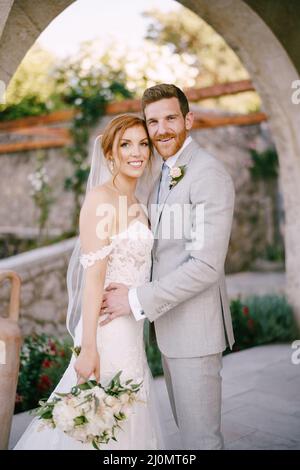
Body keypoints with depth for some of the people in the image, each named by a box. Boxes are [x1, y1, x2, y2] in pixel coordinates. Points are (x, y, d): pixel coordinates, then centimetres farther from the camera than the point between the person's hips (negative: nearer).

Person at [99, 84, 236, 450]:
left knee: (200, 436, 5)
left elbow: (207, 265, -23)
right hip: (168, 322, 9)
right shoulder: (164, 175, 13)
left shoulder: (209, 174, -17)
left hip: (195, 327, -9)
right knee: (186, 425, 22)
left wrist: (137, 300, -20)